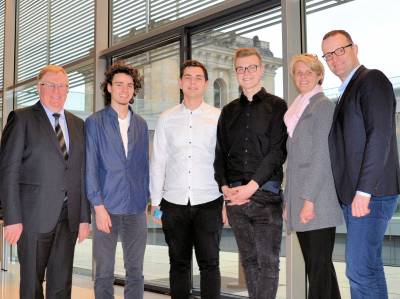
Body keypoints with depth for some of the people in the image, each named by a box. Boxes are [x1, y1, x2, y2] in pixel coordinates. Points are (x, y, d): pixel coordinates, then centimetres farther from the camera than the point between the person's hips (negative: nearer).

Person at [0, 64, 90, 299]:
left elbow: (82, 173, 12)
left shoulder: (78, 124, 14)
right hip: (35, 216, -4)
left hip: (69, 217, 4)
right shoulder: (22, 119, 0)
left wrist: (85, 217, 7)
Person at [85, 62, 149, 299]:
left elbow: (144, 166, 14)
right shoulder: (95, 122, 0)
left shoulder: (141, 124, 11)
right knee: (105, 272, 5)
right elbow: (90, 167, -5)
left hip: (136, 208, 3)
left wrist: (145, 202, 10)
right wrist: (98, 206, -11)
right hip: (108, 207, -3)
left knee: (135, 270, 8)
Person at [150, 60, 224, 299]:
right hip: (174, 203, 2)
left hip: (209, 202, -1)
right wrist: (155, 201, 5)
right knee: (179, 263, 9)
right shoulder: (167, 119, 7)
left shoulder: (219, 118, 3)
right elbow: (158, 161, 8)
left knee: (209, 263, 2)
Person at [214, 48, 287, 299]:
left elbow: (278, 151, -7)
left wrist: (252, 186, -14)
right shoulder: (229, 111, 16)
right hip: (235, 195, 4)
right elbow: (220, 153, 13)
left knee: (267, 260, -4)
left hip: (265, 193, -4)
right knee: (249, 259, 10)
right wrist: (225, 187, -2)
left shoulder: (276, 106, 3)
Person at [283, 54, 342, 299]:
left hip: (317, 201, -8)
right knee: (314, 265, 11)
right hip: (298, 200, 8)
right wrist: (288, 201, 13)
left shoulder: (324, 106, -4)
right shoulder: (296, 109, 19)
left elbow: (322, 157, -12)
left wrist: (309, 199, -17)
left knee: (319, 266, -5)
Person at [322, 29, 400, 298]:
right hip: (353, 195, 9)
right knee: (369, 267, 14)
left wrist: (364, 191, -21)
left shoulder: (372, 80, -6)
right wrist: (350, 193, 12)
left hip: (370, 194, -9)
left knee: (360, 270, -10)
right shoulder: (347, 90, 21)